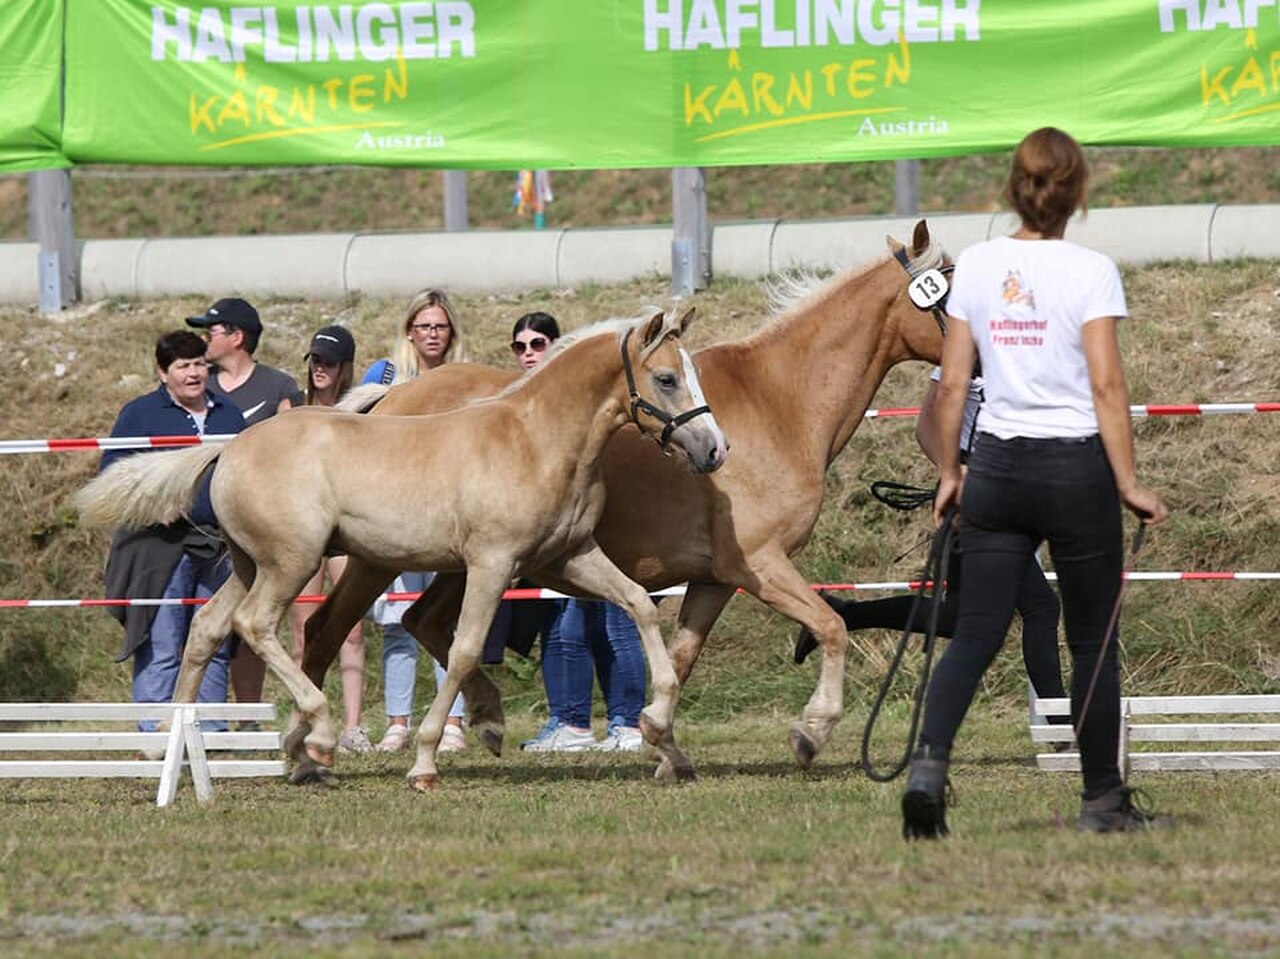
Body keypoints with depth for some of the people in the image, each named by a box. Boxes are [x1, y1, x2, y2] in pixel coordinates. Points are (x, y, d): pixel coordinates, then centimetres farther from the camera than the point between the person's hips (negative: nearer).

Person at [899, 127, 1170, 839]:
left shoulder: (976, 266, 3)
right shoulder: (1091, 272, -10)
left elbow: (953, 384, 6)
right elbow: (1107, 387, -13)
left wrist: (949, 473, 16)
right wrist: (1130, 485, -8)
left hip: (997, 467, 3)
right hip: (1076, 466, -3)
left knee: (976, 638, 4)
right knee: (1093, 642, 9)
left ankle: (930, 761, -18)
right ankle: (1104, 801, 15)